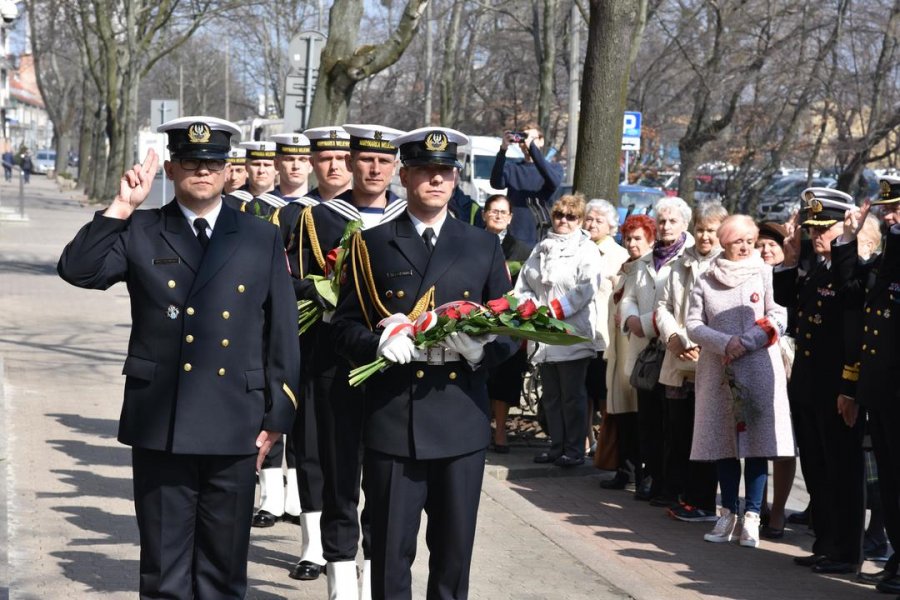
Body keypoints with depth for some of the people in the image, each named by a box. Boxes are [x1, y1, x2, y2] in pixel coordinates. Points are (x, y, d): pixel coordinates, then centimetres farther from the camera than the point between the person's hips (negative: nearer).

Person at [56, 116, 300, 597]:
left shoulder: (262, 240, 7)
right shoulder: (140, 233, 5)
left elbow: (281, 335, 6)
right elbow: (78, 269, -10)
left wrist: (276, 420, 2)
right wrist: (122, 208, -12)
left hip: (234, 429, 1)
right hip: (160, 429, -1)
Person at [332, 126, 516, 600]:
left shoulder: (484, 247, 10)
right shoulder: (372, 244, 6)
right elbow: (345, 327, 5)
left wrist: (483, 347, -12)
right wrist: (378, 342, -17)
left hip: (462, 421, 2)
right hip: (392, 420, -2)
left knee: (454, 549, 9)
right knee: (390, 552, 3)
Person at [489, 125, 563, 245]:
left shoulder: (554, 168, 9)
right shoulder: (511, 169, 12)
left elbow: (554, 181, -16)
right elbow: (496, 183, -9)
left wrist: (531, 146, -20)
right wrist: (503, 149, -20)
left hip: (543, 237, -1)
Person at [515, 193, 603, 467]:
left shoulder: (586, 250, -2)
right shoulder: (542, 249, 17)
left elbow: (586, 288, -13)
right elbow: (524, 283, 16)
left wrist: (554, 310, -17)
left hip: (572, 334, -6)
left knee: (572, 396, -3)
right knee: (550, 395, 12)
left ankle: (575, 449, 4)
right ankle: (556, 445, 21)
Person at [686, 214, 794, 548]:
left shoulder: (765, 274, 3)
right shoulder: (706, 281, 9)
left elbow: (779, 317, -3)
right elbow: (693, 325, 4)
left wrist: (747, 343, -14)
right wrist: (725, 343, -11)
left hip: (759, 368, -2)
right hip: (719, 370, 2)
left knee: (757, 442, -4)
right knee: (724, 442, 5)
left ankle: (752, 516, -1)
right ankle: (728, 512, 13)